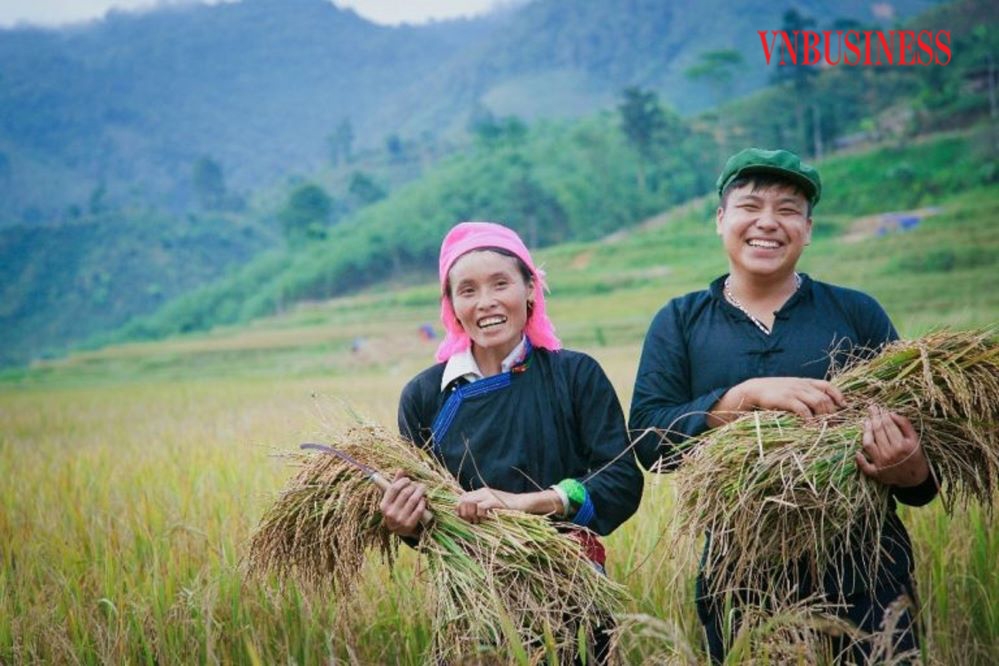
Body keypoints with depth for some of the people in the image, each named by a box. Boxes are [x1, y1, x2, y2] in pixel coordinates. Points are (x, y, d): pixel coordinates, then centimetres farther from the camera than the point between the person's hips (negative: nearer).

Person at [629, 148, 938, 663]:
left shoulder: (858, 313, 4)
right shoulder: (680, 322, 5)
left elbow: (914, 429, 3)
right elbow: (648, 438, -7)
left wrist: (908, 470, -21)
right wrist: (748, 395, -21)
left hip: (866, 572, 0)